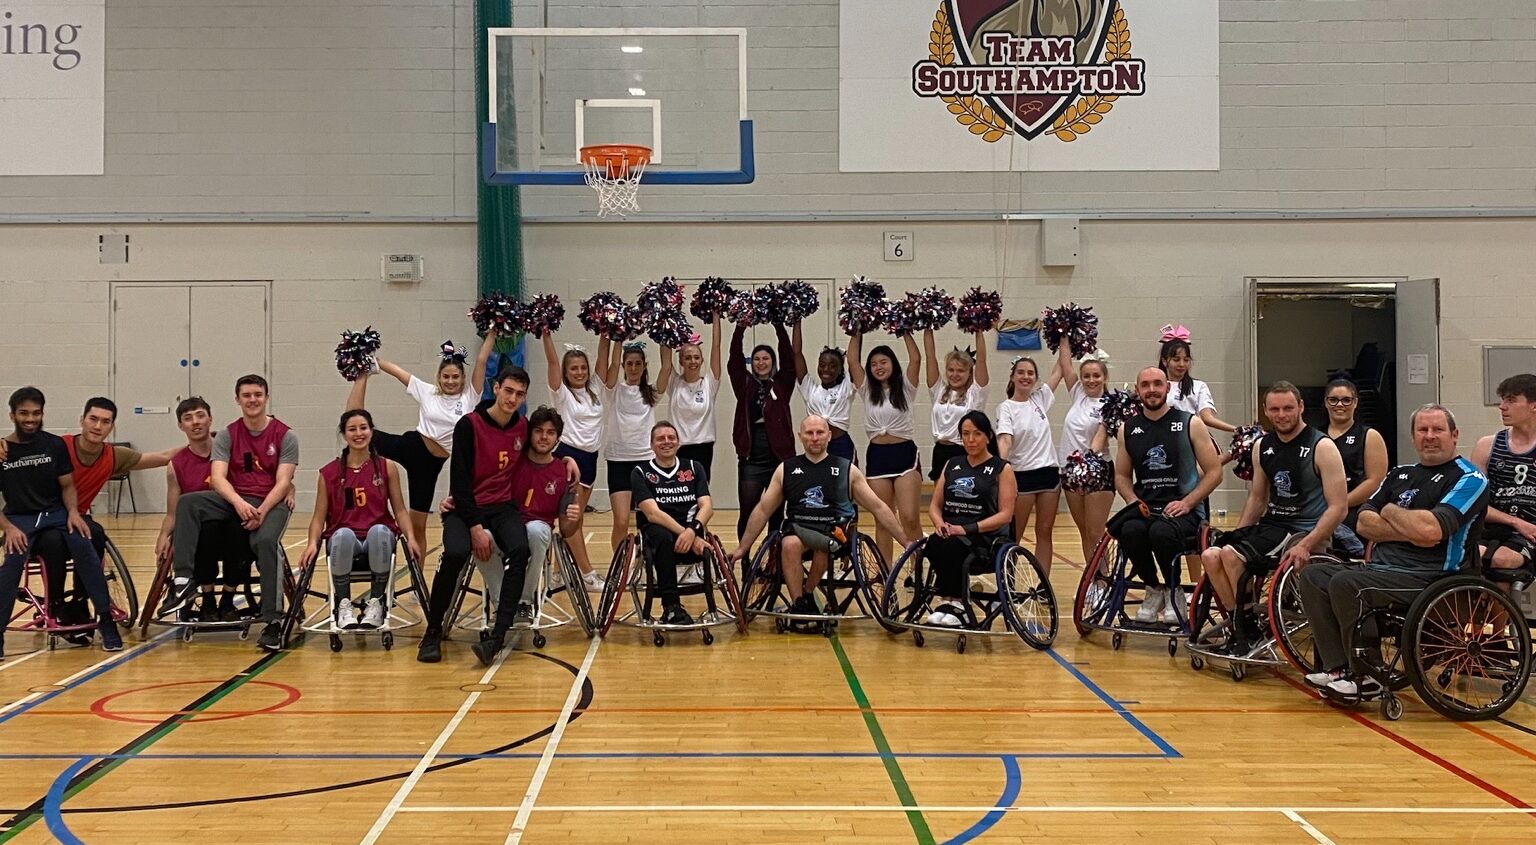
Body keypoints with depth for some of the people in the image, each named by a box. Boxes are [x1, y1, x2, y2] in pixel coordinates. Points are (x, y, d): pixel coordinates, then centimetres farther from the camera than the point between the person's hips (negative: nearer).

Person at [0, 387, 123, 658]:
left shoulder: (55, 445, 3)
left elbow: (67, 486, 7)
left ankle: (105, 620, -20)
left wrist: (73, 512, -13)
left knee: (84, 546, -27)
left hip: (56, 513, 1)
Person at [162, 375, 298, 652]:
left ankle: (273, 621, -30)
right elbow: (218, 477, -6)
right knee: (187, 502, -22)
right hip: (234, 501, 3)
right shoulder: (227, 435, 7)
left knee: (266, 540, -34)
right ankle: (183, 581, -27)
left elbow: (282, 482, -7)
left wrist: (261, 511, -24)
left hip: (271, 502, -3)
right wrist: (239, 503, -26)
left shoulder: (285, 436, 1)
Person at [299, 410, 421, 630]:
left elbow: (399, 510, 8)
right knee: (343, 534, -37)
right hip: (343, 540, 0)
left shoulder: (387, 467, 8)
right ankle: (343, 604, -15)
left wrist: (410, 537, -9)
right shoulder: (329, 473, 7)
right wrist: (313, 543, -12)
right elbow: (319, 517, 7)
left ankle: (377, 602, -17)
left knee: (379, 531, -37)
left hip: (378, 538, 0)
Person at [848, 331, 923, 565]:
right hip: (877, 455, 3)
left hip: (905, 453, -3)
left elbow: (916, 359, -10)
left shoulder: (905, 388, 3)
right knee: (883, 521, 6)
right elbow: (852, 360, 1)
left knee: (909, 518, -12)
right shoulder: (867, 390, 9)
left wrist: (905, 331, -4)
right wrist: (857, 332, 3)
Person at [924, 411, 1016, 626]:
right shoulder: (951, 465, 18)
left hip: (985, 537, -4)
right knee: (934, 544, -33)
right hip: (949, 532, 4)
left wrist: (968, 529, -16)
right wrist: (939, 522, -8)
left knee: (951, 546, -36)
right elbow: (935, 505, 17)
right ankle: (954, 603, -24)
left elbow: (1005, 514, -5)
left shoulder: (1001, 469, 4)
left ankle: (951, 603, -23)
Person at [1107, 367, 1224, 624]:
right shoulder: (1128, 428, 10)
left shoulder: (1190, 424, 0)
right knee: (1130, 531, -32)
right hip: (1144, 507, 3)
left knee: (1161, 533, -36)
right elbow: (1122, 475, 17)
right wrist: (1133, 501, -3)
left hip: (1184, 509, -3)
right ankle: (1153, 589, -4)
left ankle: (1174, 592, -6)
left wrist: (1186, 503, -12)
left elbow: (1214, 472, 0)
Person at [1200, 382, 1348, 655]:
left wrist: (1305, 546, -24)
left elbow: (1338, 507, -13)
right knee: (1211, 556, -17)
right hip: (1271, 525, 7)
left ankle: (1249, 624, -5)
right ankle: (1242, 624, -6)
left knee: (1231, 556, -26)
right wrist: (1237, 537, 5)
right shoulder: (1262, 446, 11)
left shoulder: (1322, 447, -9)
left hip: (1306, 531, -7)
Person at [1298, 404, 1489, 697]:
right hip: (1382, 568, 9)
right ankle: (1337, 669, -9)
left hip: (1430, 579, -9)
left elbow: (1431, 530, -23)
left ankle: (1365, 678, -12)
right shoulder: (1400, 475, 17)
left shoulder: (1469, 479, -6)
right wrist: (1409, 533, -10)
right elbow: (1364, 523, 7)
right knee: (1313, 575, -2)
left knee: (1345, 583, -27)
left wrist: (1391, 512, -4)